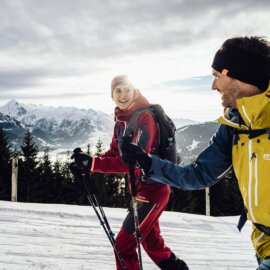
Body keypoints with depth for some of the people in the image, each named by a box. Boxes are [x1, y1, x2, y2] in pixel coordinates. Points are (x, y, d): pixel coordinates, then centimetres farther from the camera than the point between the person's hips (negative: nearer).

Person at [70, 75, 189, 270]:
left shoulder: (145, 117, -20)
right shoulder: (121, 121, 5)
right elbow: (114, 154, 10)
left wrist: (93, 163, -32)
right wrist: (87, 162, -7)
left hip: (153, 190, -9)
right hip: (139, 189, 9)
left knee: (123, 244, -6)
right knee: (151, 241, 22)